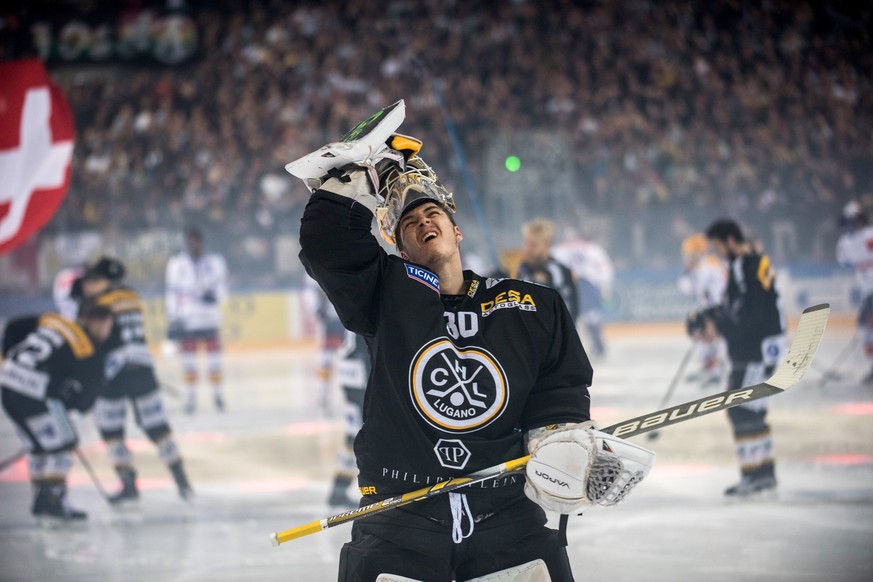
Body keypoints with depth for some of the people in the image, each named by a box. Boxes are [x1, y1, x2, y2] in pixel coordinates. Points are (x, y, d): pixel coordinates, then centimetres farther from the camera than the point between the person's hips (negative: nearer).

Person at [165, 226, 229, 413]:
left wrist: (214, 294, -18)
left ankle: (218, 394, 11)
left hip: (210, 319, 0)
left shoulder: (215, 261, 7)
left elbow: (222, 286, 5)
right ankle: (190, 397, 6)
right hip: (186, 319, 0)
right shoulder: (176, 263, 6)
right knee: (188, 360, 0)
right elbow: (172, 292, 4)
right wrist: (173, 320, -2)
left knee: (214, 360, 2)